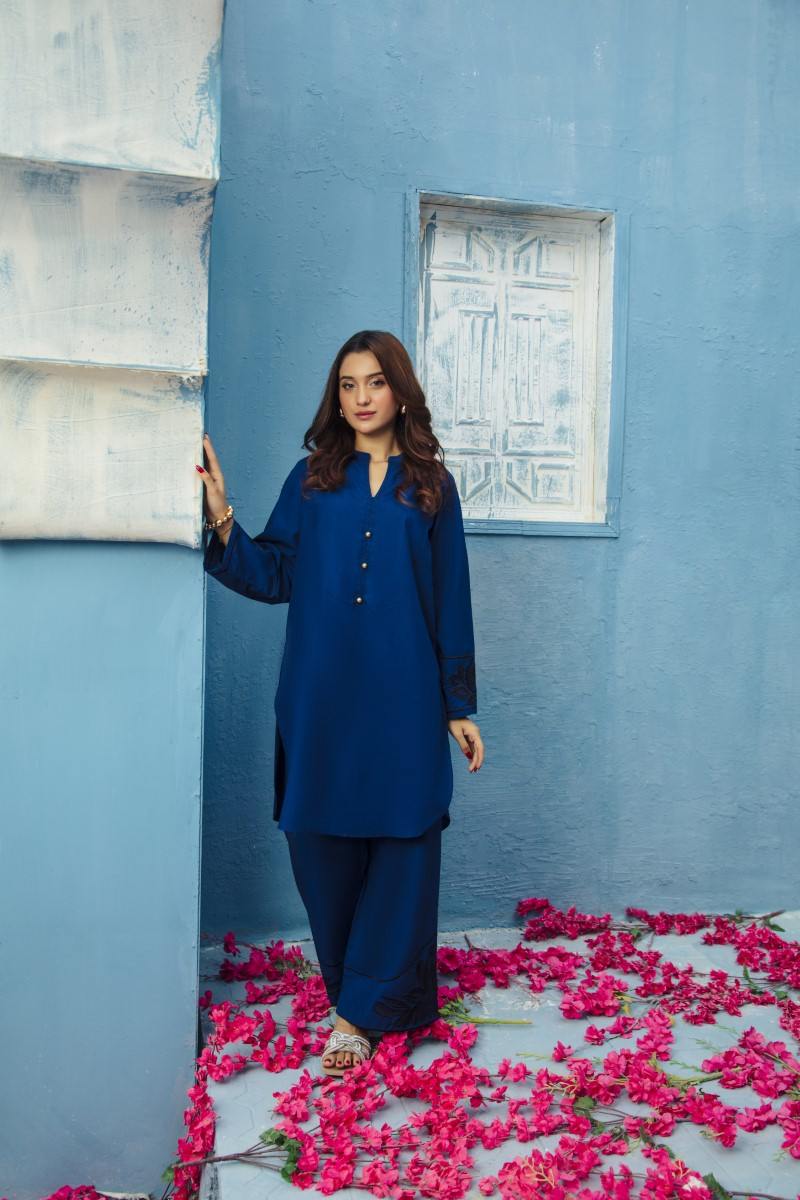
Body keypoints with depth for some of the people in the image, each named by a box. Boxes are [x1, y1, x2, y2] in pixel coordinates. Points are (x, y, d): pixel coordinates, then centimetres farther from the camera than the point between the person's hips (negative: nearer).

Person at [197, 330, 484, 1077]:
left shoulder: (430, 486, 6)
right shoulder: (311, 479, 8)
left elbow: (452, 601, 5)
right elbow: (273, 577, 3)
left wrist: (460, 708, 4)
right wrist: (220, 518, -12)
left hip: (403, 700, -1)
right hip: (321, 699, 1)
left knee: (401, 849, 0)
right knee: (325, 848, 6)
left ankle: (362, 1013, 13)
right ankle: (384, 996, 26)